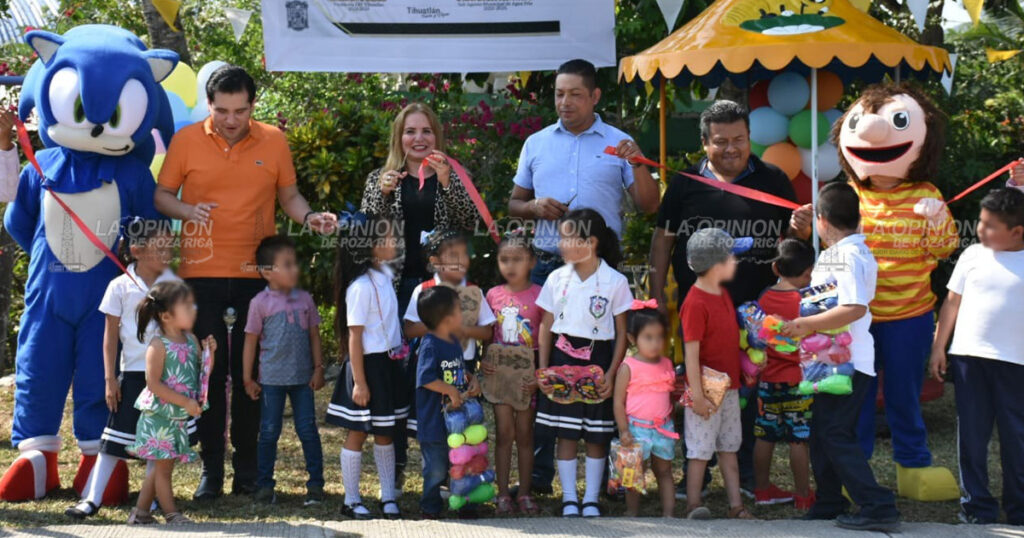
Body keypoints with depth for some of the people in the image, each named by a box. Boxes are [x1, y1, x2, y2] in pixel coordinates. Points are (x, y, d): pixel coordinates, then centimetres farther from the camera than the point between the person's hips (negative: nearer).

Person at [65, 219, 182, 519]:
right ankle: (92, 499, 4)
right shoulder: (120, 287, -4)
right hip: (133, 372, -2)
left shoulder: (174, 284, 1)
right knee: (116, 437, 0)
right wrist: (110, 378, -3)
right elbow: (111, 335, -1)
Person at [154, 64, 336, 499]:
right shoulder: (186, 140, 0)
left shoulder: (273, 141, 4)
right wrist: (188, 210, -15)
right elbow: (161, 196, 6)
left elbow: (288, 195, 12)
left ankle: (247, 467, 16)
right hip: (202, 273, -1)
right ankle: (211, 469, 10)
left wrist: (309, 217, -8)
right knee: (209, 372, 2)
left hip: (256, 275, 1)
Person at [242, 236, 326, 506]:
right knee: (269, 433, 5)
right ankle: (264, 486, 14)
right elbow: (251, 340, -2)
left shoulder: (305, 299, 3)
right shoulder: (260, 303, -5)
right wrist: (247, 379, -2)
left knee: (308, 430, 4)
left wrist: (318, 369, 2)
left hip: (302, 377, 2)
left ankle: (316, 484, 11)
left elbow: (314, 335, 8)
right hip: (271, 379, -2)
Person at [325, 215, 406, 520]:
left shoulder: (384, 275, 7)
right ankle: (351, 501, 12)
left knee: (385, 434, 13)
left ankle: (388, 497, 21)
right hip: (367, 366, -8)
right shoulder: (361, 286, -18)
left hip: (389, 364, 8)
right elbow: (354, 336, -18)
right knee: (357, 433, 3)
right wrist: (359, 381, -18)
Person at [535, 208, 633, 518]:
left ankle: (591, 499, 13)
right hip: (563, 359, 2)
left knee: (597, 435, 4)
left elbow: (622, 333, -1)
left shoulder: (615, 282, -4)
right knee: (566, 434, 3)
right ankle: (569, 498, 11)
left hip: (598, 361, -2)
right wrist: (543, 370, 0)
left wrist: (611, 374, -8)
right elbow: (546, 327, 8)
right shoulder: (557, 278, 3)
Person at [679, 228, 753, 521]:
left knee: (729, 447, 13)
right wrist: (697, 395, -22)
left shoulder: (723, 294, 9)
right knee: (701, 450, 0)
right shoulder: (696, 302, -19)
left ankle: (736, 507, 19)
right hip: (707, 390, -9)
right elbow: (691, 352, -20)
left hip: (729, 386, 9)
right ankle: (693, 506, 9)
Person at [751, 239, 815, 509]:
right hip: (798, 380, -5)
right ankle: (803, 495, 4)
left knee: (765, 436, 12)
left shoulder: (764, 298, 4)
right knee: (799, 439, -1)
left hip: (768, 379, 6)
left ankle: (762, 489, 21)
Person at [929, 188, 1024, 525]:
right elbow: (952, 303, 11)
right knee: (971, 434, 5)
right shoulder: (973, 255, 6)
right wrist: (938, 347, 7)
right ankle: (976, 505, 14)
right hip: (968, 357, 2)